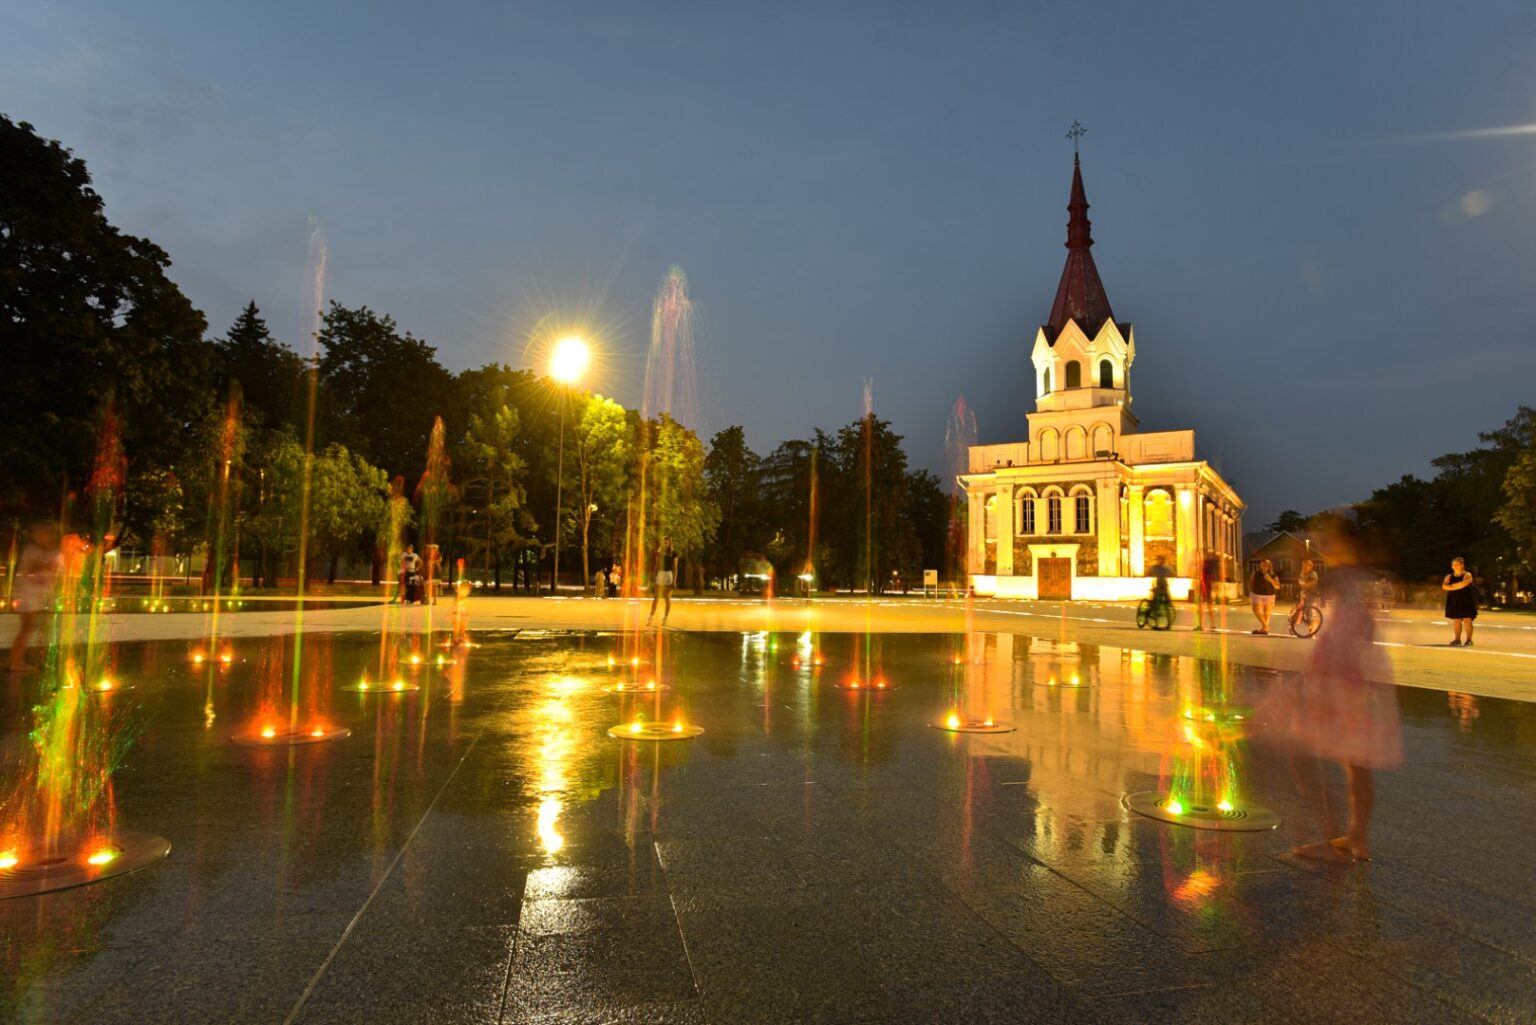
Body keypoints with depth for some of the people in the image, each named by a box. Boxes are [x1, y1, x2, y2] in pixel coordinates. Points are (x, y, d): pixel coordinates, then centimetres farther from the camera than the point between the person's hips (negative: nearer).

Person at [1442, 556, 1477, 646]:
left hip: (1466, 601, -4)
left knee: (1467, 620, -4)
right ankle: (1457, 639, 13)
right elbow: (1444, 586, -5)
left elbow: (1463, 583, -22)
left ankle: (1469, 640, 1)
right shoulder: (1449, 576, 10)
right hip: (1454, 601, 4)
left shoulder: (1467, 575, -3)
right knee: (1456, 620, 7)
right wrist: (1457, 586, -16)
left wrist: (1452, 586, -12)